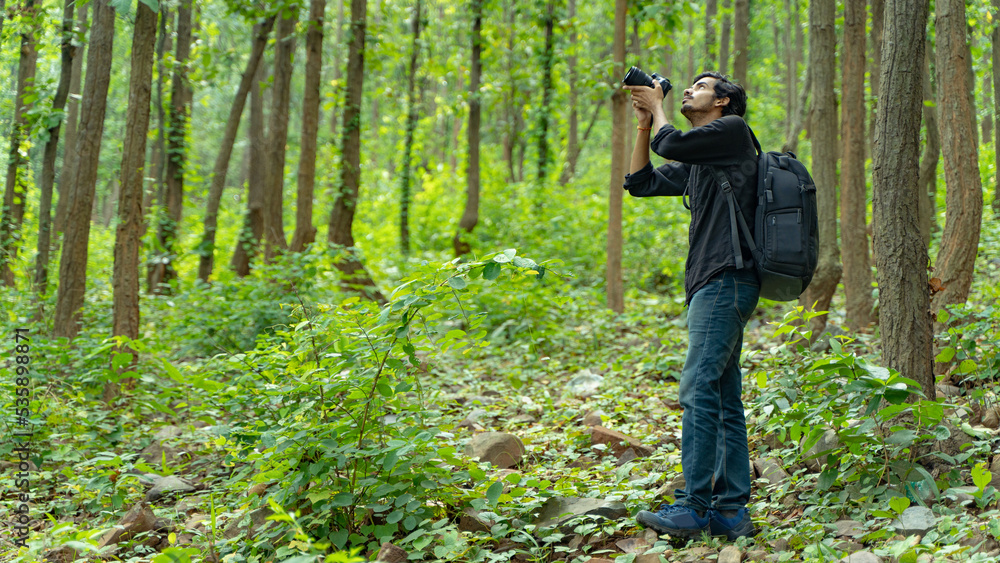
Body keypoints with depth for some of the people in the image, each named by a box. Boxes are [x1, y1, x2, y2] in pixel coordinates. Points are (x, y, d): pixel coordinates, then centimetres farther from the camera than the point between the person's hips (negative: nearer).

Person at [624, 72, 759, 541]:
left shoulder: (733, 129, 1)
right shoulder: (695, 164, 26)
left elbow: (670, 144, -10)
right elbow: (640, 182, 27)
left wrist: (658, 108, 10)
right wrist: (643, 123, 20)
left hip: (727, 280, -10)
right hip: (713, 286, 10)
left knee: (699, 389, -16)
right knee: (724, 400, 6)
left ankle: (693, 506, -18)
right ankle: (730, 510, 7)